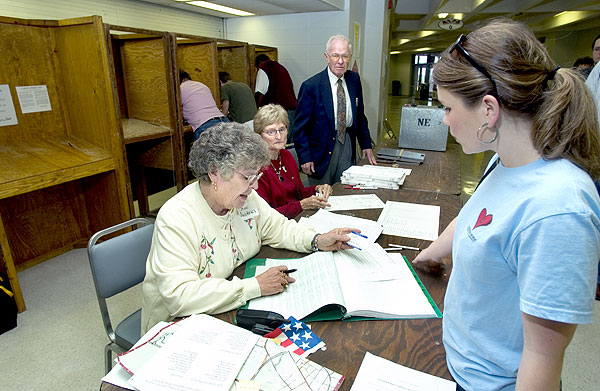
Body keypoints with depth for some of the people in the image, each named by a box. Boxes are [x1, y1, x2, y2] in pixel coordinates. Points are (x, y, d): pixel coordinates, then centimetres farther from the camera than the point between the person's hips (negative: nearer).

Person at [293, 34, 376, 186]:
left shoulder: (354, 79, 4)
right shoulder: (311, 86, -14)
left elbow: (359, 115, 14)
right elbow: (300, 126, -11)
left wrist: (366, 145, 10)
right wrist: (305, 158, -15)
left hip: (347, 144, 5)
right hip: (322, 149, -5)